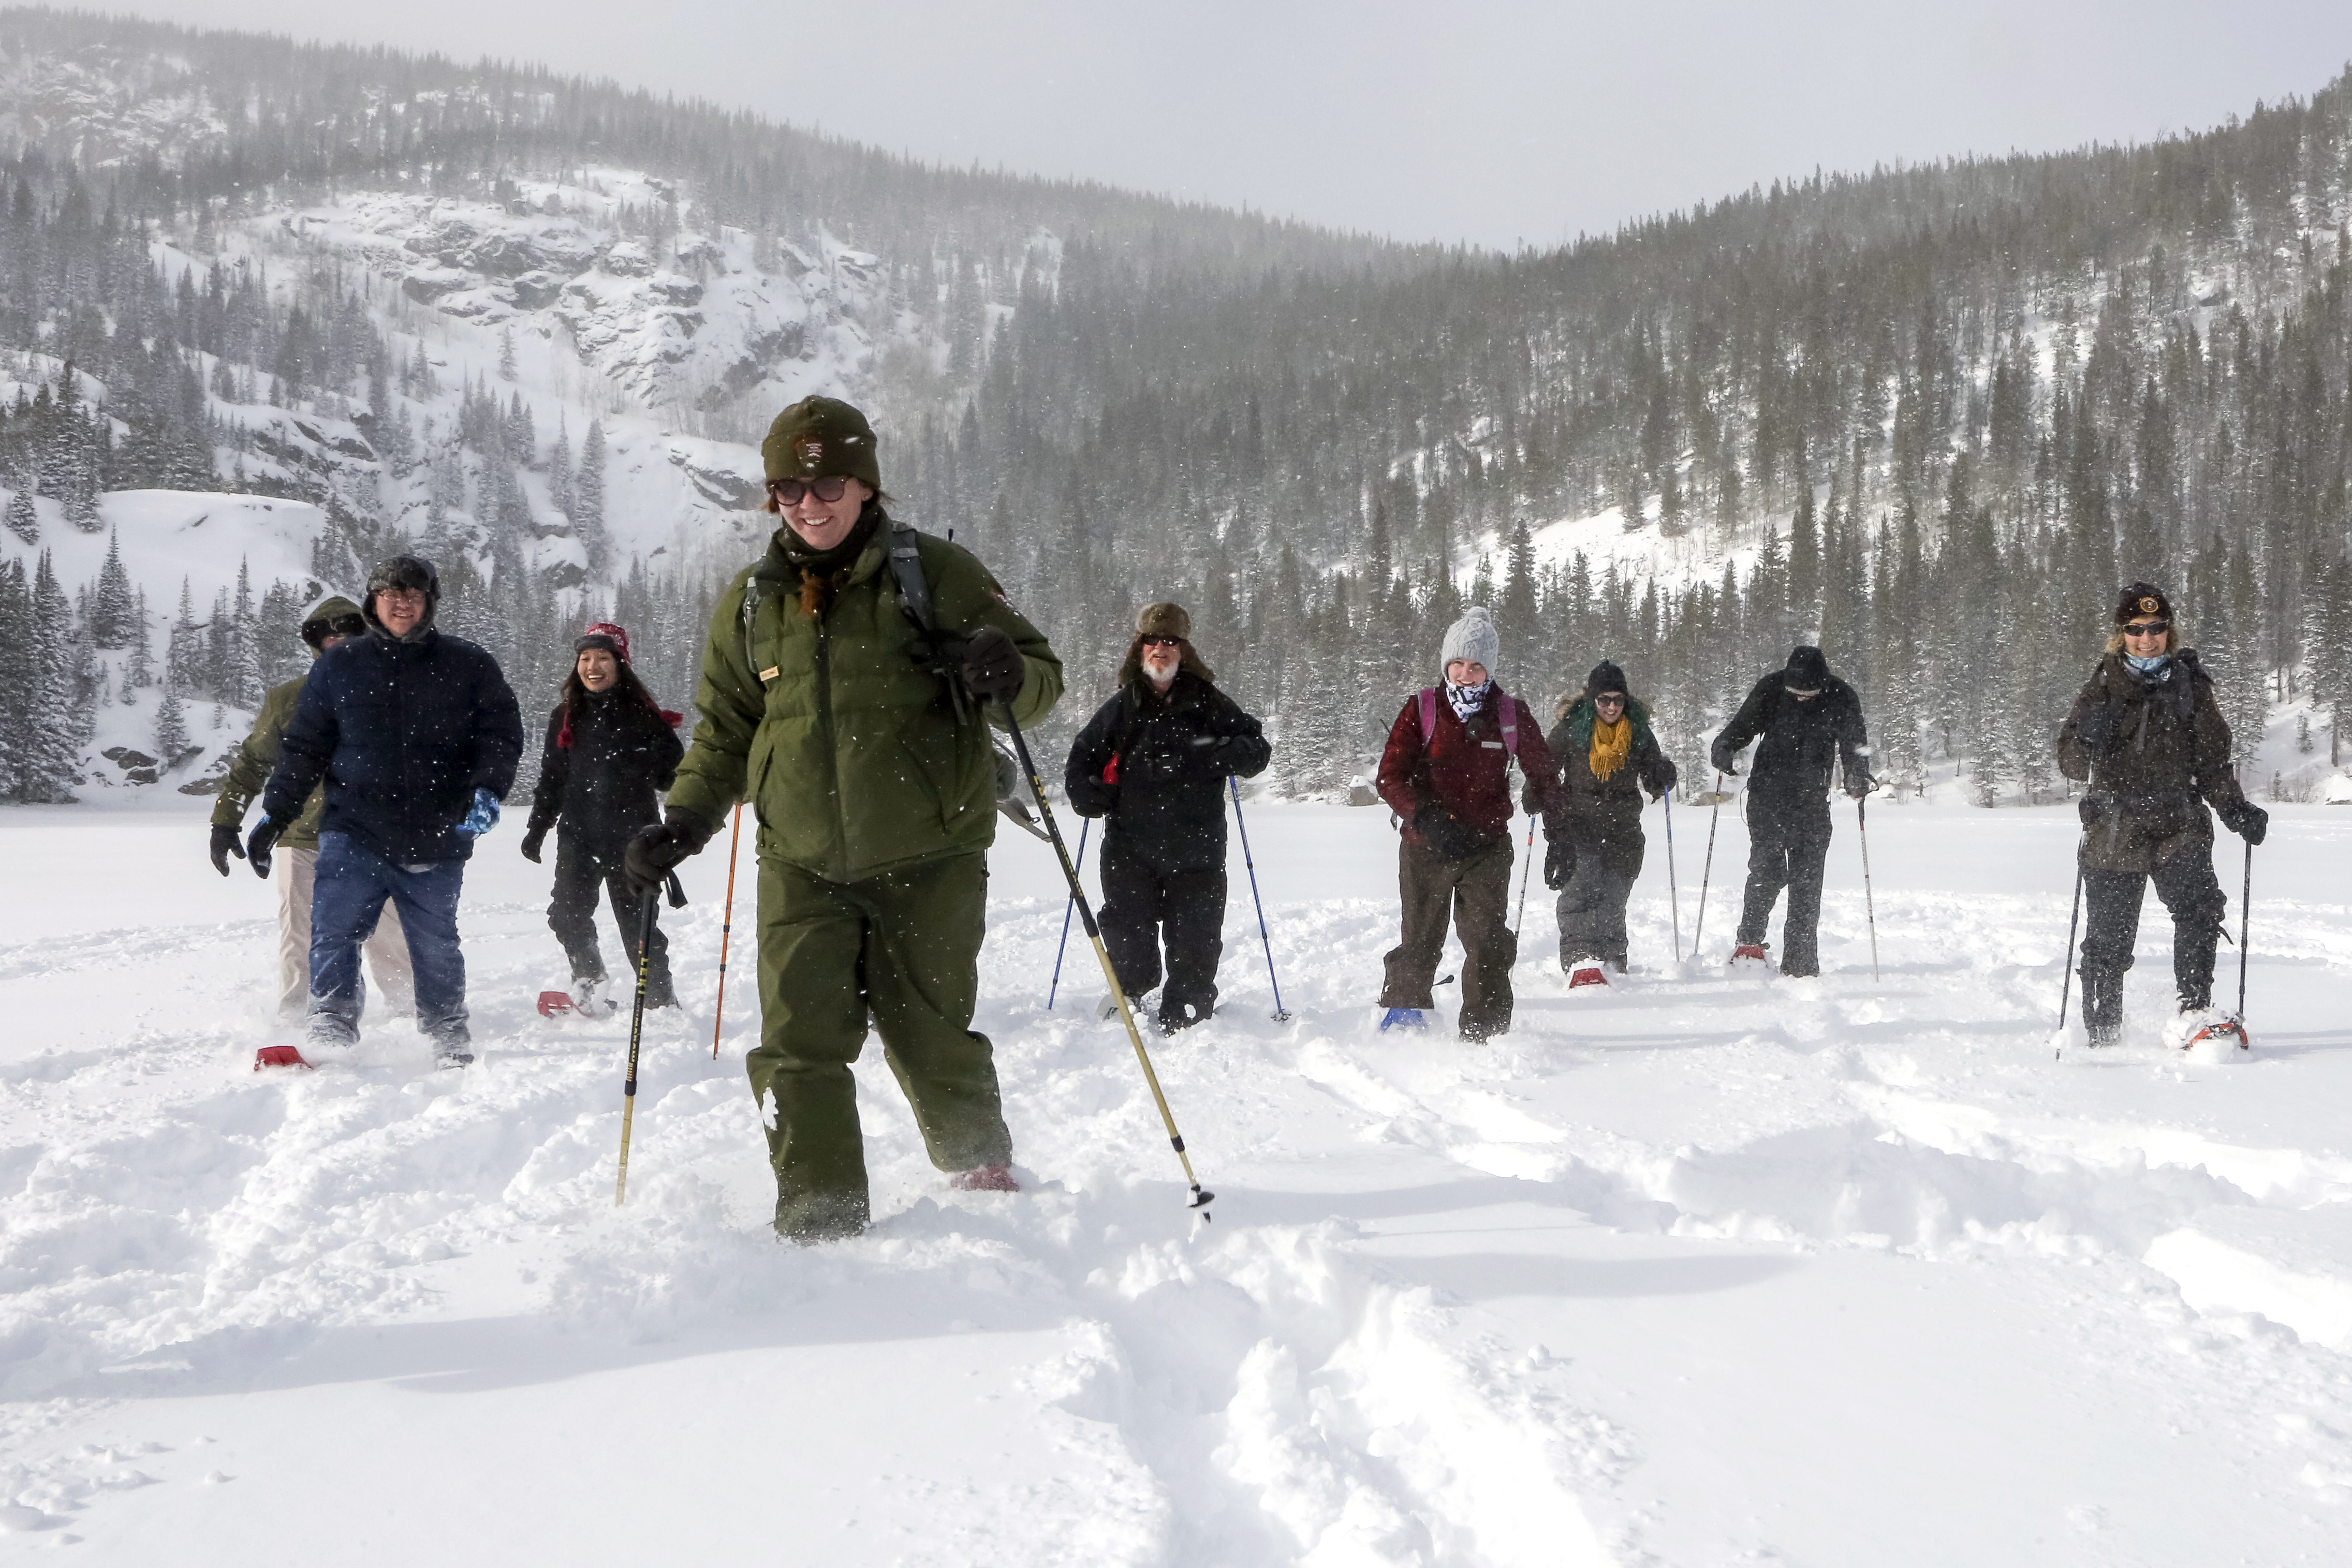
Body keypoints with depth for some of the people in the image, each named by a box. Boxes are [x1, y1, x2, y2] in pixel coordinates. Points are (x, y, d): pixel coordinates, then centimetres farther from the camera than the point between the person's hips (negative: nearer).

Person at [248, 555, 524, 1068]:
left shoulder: (467, 667, 5)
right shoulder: (339, 667, 8)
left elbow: (502, 733, 4)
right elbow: (304, 746, 12)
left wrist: (487, 790, -14)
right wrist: (275, 815, 6)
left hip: (436, 840, 0)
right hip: (353, 835, 0)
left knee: (436, 946, 10)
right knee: (333, 934, -14)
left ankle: (449, 1035, 26)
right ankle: (331, 1030, -9)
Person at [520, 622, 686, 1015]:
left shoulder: (643, 716, -2)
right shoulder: (565, 718, 9)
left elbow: (673, 772, 1)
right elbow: (551, 779, 17)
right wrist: (536, 830, 15)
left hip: (630, 838, -3)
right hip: (578, 836, 3)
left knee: (636, 921, 1)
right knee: (568, 917, -7)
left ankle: (660, 998, 16)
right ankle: (589, 983, 15)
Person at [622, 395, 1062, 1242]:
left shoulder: (936, 574, -3)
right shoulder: (751, 601, 8)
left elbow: (1043, 679, 1)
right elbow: (725, 731, 18)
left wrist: (1007, 676, -23)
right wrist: (684, 821, 4)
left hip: (929, 860, -3)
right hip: (803, 864, 3)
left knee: (932, 1037, 4)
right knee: (798, 1044, -7)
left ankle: (986, 1180, 29)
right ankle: (819, 1218, 2)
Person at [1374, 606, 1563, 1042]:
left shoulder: (1511, 715, 2)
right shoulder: (1422, 710, -2)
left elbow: (1543, 772, 14)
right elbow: (1391, 777, -5)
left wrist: (1558, 833, 8)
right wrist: (1429, 820, -19)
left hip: (1487, 847, 1)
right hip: (1426, 846, 0)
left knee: (1488, 943, -9)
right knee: (1420, 940, 6)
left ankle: (1482, 1032, -2)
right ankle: (1403, 1007, 28)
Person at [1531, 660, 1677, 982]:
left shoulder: (1639, 732, 6)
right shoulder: (1571, 729, -2)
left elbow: (1654, 784, 11)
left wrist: (1663, 777, -11)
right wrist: (1535, 795, -10)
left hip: (1622, 833, 2)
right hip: (1576, 826, -2)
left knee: (1612, 900, 4)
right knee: (1578, 893, -17)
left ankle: (1611, 965, 15)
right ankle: (1580, 960, -24)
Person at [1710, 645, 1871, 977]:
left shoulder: (1840, 699, -5)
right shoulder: (1770, 691, -6)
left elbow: (1854, 745, 3)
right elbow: (1741, 727, 3)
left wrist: (1858, 779, -15)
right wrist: (1725, 751, -17)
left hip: (1812, 804, 1)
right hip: (1767, 799, -1)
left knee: (1807, 882, 0)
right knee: (1767, 872, -12)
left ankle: (1800, 963, 5)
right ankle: (1749, 943, 7)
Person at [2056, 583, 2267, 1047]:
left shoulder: (2190, 686, 8)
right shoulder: (2103, 687, 4)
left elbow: (2212, 761, 15)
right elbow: (2071, 763, -3)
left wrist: (2237, 811, 1)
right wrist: (2087, 738, -25)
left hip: (2179, 827, 1)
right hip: (2114, 833, -1)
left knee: (2201, 909, -25)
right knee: (2108, 943, 2)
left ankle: (2193, 1014, -24)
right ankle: (2102, 1036, 20)